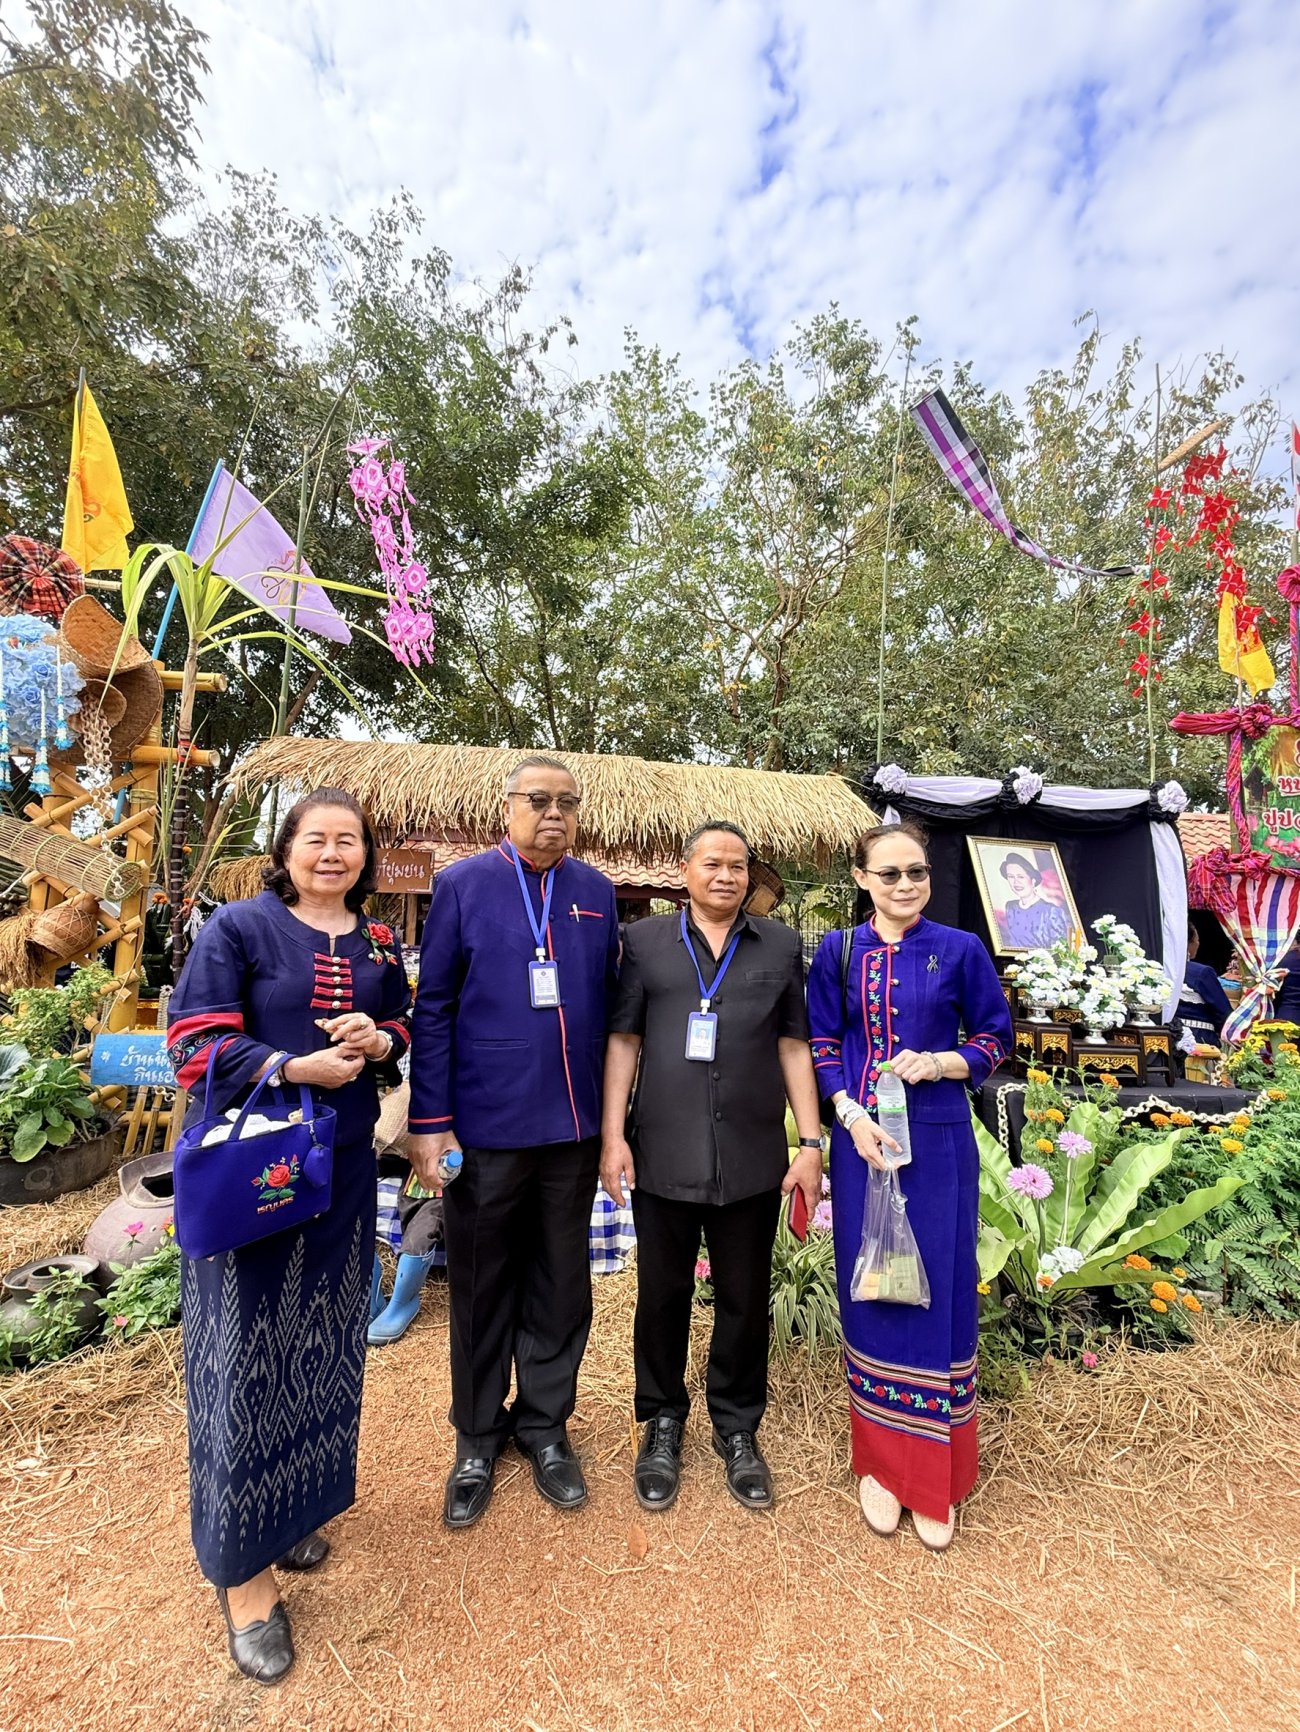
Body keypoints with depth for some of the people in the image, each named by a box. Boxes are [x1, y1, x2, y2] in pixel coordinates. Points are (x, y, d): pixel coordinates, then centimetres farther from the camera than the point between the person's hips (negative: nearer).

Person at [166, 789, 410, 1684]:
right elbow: (196, 1042, -11)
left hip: (343, 1169, 5)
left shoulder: (379, 944, 6)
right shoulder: (238, 927, -7)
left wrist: (377, 1041, -11)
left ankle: (299, 1507, 39)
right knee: (246, 1351, 5)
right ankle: (242, 1563, 24)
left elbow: (403, 1030, 12)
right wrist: (299, 1067, -21)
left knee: (324, 1342, 16)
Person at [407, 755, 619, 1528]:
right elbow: (433, 1009, -5)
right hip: (485, 1128, -2)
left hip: (574, 1130, 3)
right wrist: (430, 1123, -8)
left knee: (561, 1287, 18)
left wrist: (613, 1117, 7)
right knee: (482, 1289, 16)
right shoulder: (462, 884, -5)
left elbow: (609, 1008, 7)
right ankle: (479, 1437, 39)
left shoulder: (598, 893, 3)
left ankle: (546, 1425, 40)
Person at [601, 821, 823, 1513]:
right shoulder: (645, 941, 2)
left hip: (753, 1157, 1)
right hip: (663, 1154, 0)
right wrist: (613, 1136, -5)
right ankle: (662, 1422, 38)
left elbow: (794, 1047, 5)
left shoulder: (780, 946, 5)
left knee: (745, 1298, 15)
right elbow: (623, 1040, 1)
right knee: (662, 1294, 15)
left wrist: (811, 1142, 1)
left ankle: (737, 1428, 38)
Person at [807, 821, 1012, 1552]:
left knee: (937, 1294, 8)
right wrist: (852, 1116, -11)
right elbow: (821, 1045, 3)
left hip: (939, 1144, -1)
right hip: (861, 1140, 1)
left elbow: (997, 1038, 4)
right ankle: (880, 1463, 33)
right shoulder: (838, 952, 1)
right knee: (869, 1292, 12)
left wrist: (940, 1062, -15)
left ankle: (936, 1476, 29)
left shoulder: (961, 950, -2)